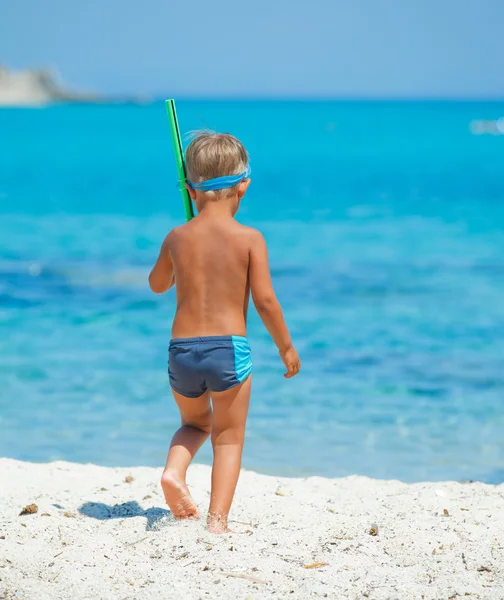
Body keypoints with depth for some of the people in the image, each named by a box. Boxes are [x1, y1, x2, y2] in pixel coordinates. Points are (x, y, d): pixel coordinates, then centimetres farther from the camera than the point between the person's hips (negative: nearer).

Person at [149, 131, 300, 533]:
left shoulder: (177, 237, 4)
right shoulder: (249, 239, -6)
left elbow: (157, 285, 22)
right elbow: (264, 300, -8)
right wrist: (286, 347, 4)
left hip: (182, 349, 3)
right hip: (230, 349, -3)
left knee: (195, 423, 27)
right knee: (229, 437, 11)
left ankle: (174, 470, -1)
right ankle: (217, 519, 2)